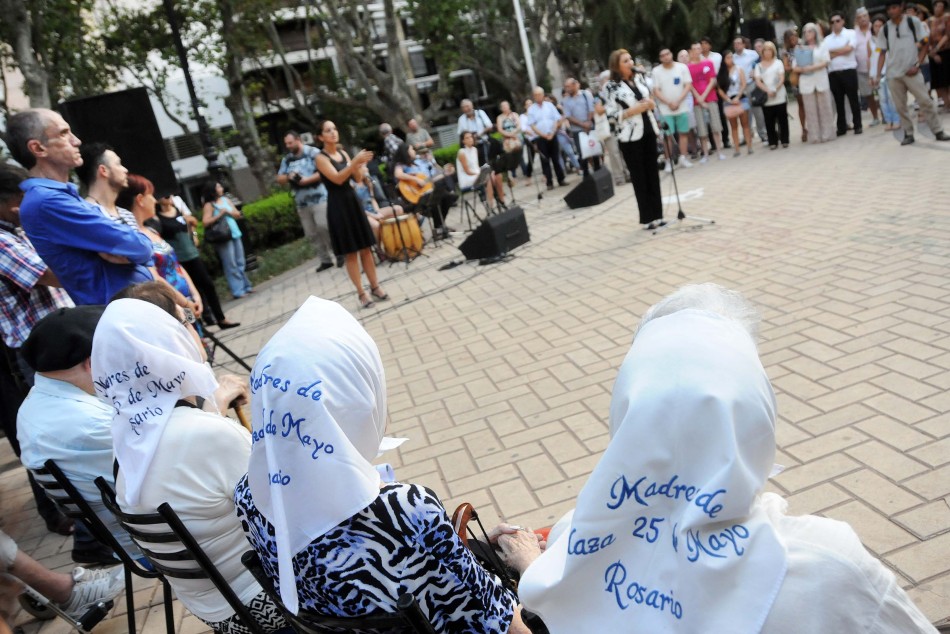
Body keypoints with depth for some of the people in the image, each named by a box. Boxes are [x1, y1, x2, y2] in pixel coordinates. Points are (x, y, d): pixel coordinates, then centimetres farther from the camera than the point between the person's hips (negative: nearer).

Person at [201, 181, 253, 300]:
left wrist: (228, 212, -6)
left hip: (235, 234, 6)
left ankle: (246, 286, 21)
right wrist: (220, 214, -17)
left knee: (240, 263, 12)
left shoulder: (225, 199, 10)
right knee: (231, 265, -4)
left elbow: (237, 214, 12)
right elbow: (205, 222, -17)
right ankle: (238, 291, -1)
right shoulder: (208, 205, -8)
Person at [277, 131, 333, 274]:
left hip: (319, 198, -6)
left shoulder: (313, 152, -5)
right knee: (311, 233, 6)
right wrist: (288, 177, -6)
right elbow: (279, 179, 16)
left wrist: (306, 180, -16)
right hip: (302, 202, 6)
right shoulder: (286, 159, 13)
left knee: (323, 227, -14)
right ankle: (325, 260, 13)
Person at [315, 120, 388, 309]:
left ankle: (374, 286, 17)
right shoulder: (321, 158, -9)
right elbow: (338, 179, -22)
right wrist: (355, 161, -28)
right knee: (350, 252, -1)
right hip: (338, 205, -6)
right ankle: (361, 293, 6)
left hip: (352, 200, 6)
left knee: (366, 247, 7)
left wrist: (361, 164, -10)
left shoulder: (342, 152, 11)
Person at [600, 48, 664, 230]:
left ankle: (657, 214, 15)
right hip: (630, 137, -6)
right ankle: (647, 218, 10)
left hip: (648, 131, 6)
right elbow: (612, 114, -14)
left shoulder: (638, 78, 9)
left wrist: (651, 104, -1)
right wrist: (636, 109, -20)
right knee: (639, 177, 2)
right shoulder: (611, 86, -10)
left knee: (653, 173, 7)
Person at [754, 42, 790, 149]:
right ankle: (772, 142, 7)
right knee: (769, 121, 0)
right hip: (766, 98, 0)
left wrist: (775, 89, -17)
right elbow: (758, 82, -1)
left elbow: (782, 79, 0)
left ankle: (784, 140, 10)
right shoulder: (759, 66, 9)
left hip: (780, 97, 0)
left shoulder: (778, 63, 8)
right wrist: (768, 91, -17)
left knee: (782, 119, 1)